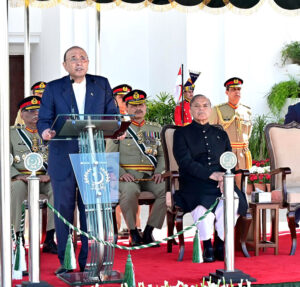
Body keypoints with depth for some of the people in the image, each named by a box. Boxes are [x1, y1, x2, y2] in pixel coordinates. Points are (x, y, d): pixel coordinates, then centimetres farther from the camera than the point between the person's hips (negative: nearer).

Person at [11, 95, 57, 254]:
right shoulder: (13, 133, 13)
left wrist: (49, 175, -13)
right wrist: (17, 175, -14)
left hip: (44, 179, 1)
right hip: (21, 178, -1)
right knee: (17, 188, -38)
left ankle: (49, 239, -30)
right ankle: (18, 238, -33)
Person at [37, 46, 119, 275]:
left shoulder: (102, 85, 10)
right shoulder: (53, 88, 6)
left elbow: (112, 115, 9)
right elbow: (43, 120, 2)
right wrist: (45, 131, -22)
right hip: (63, 159, -1)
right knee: (63, 210, 2)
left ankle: (89, 260, 12)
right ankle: (65, 262, 12)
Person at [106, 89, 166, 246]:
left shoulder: (155, 128, 19)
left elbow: (162, 154, 18)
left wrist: (159, 172, -3)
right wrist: (122, 173, -14)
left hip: (150, 177, 3)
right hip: (128, 176, -3)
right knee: (130, 191, -38)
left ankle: (148, 232, -15)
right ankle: (133, 233, -18)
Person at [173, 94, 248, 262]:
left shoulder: (221, 135, 25)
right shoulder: (181, 134, 13)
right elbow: (185, 162, -3)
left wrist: (224, 177, -9)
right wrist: (212, 174, -17)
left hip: (221, 183, 3)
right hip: (194, 182, -3)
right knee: (203, 205, -38)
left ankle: (220, 244, -14)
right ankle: (207, 247, -16)